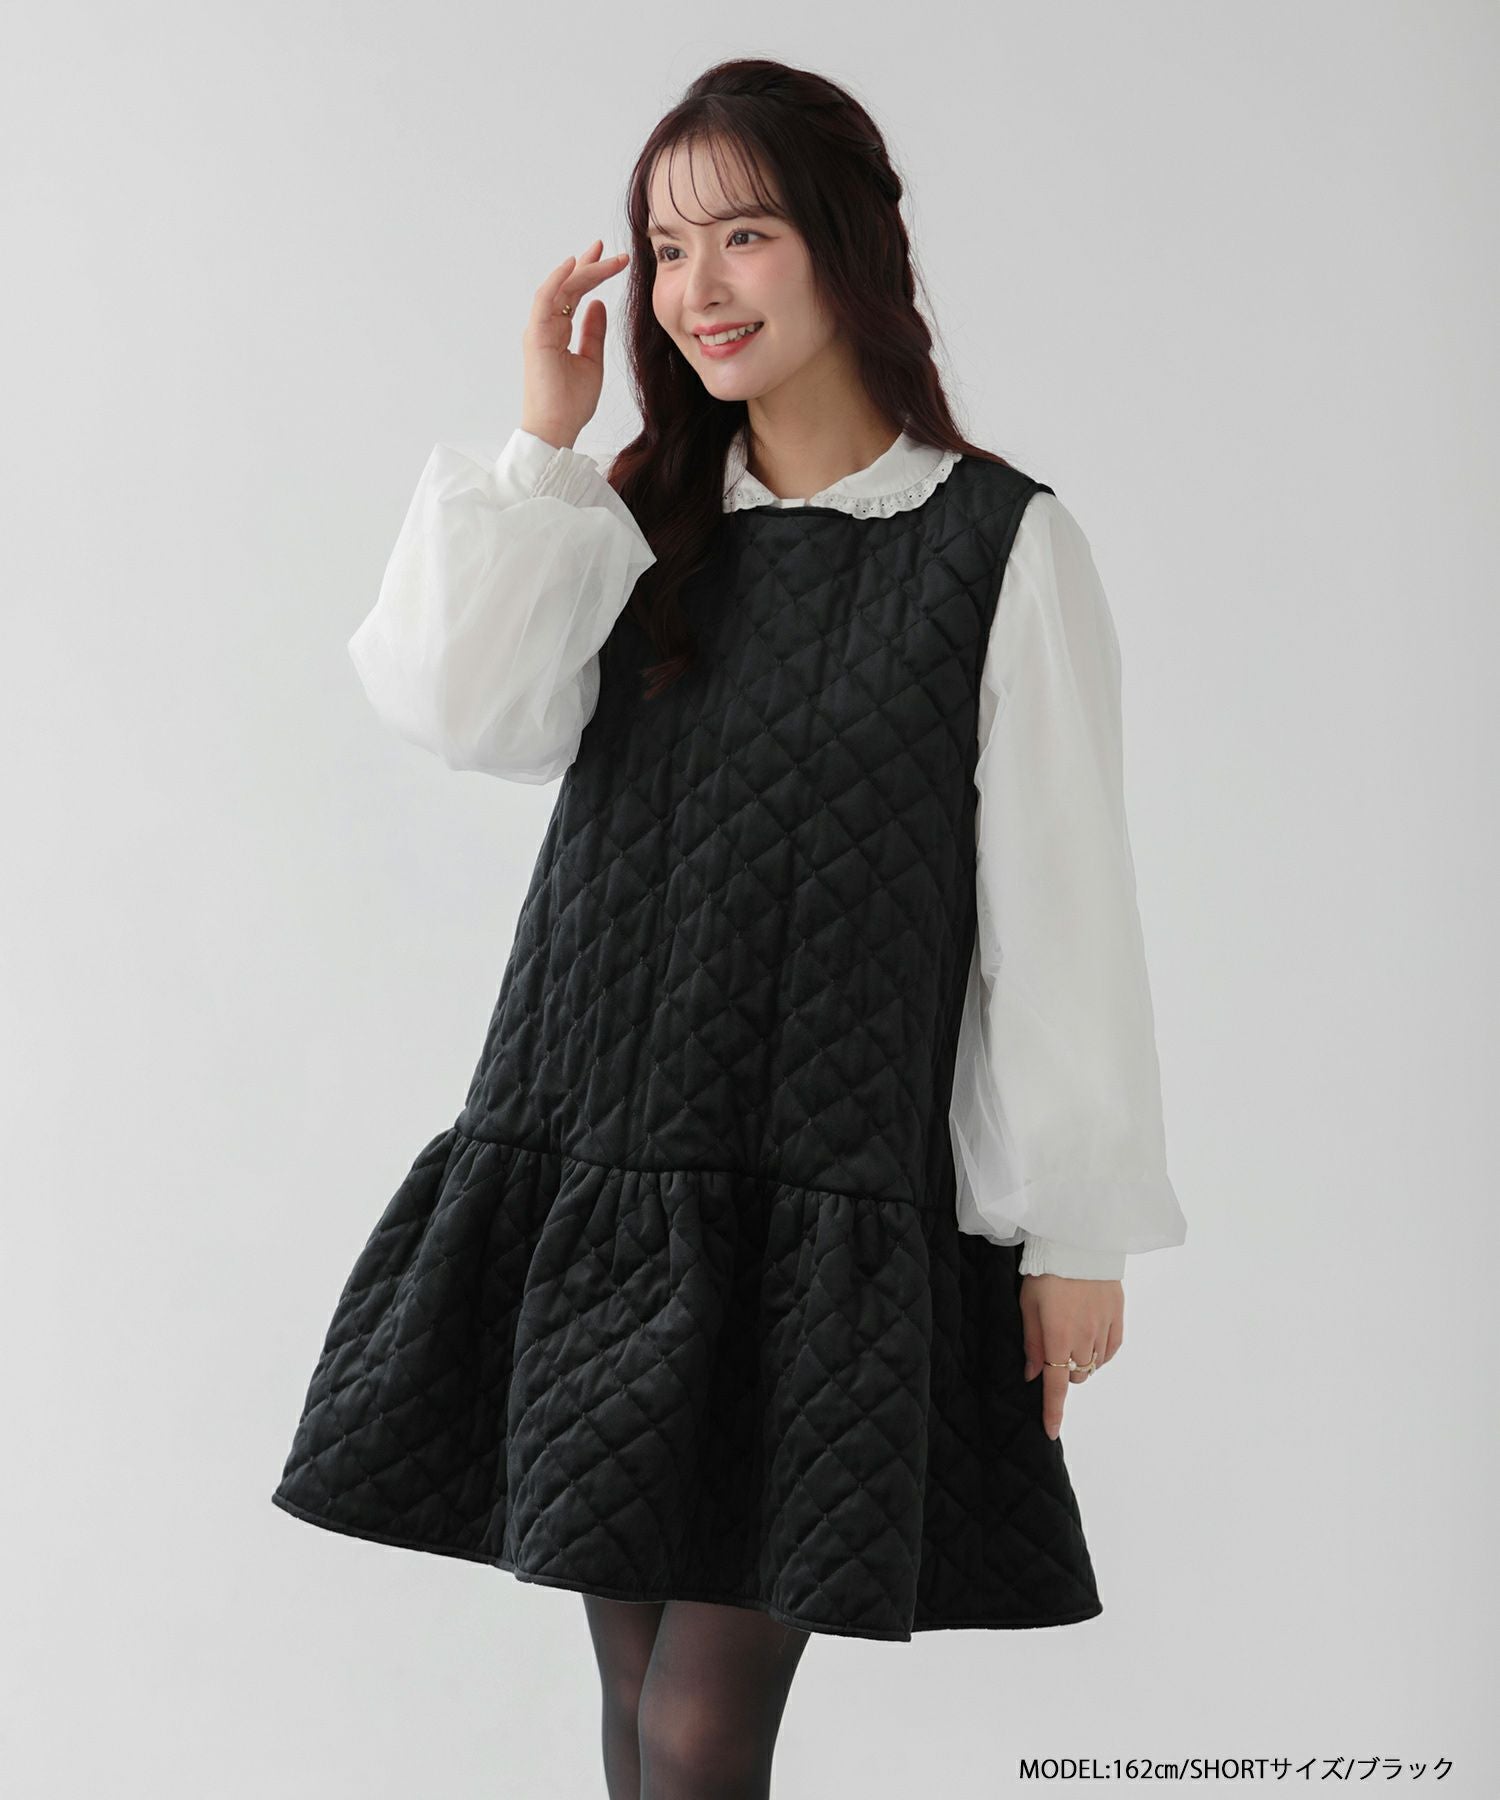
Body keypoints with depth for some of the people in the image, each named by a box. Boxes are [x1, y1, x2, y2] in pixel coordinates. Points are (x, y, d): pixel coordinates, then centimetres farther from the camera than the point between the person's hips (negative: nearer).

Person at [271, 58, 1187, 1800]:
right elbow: (457, 707, -7)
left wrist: (1078, 1231, -3)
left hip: (827, 1200, -4)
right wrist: (544, 439, -3)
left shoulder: (1002, 547, -3)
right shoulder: (638, 524, 11)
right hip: (588, 1165, 5)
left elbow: (1061, 904, -3)